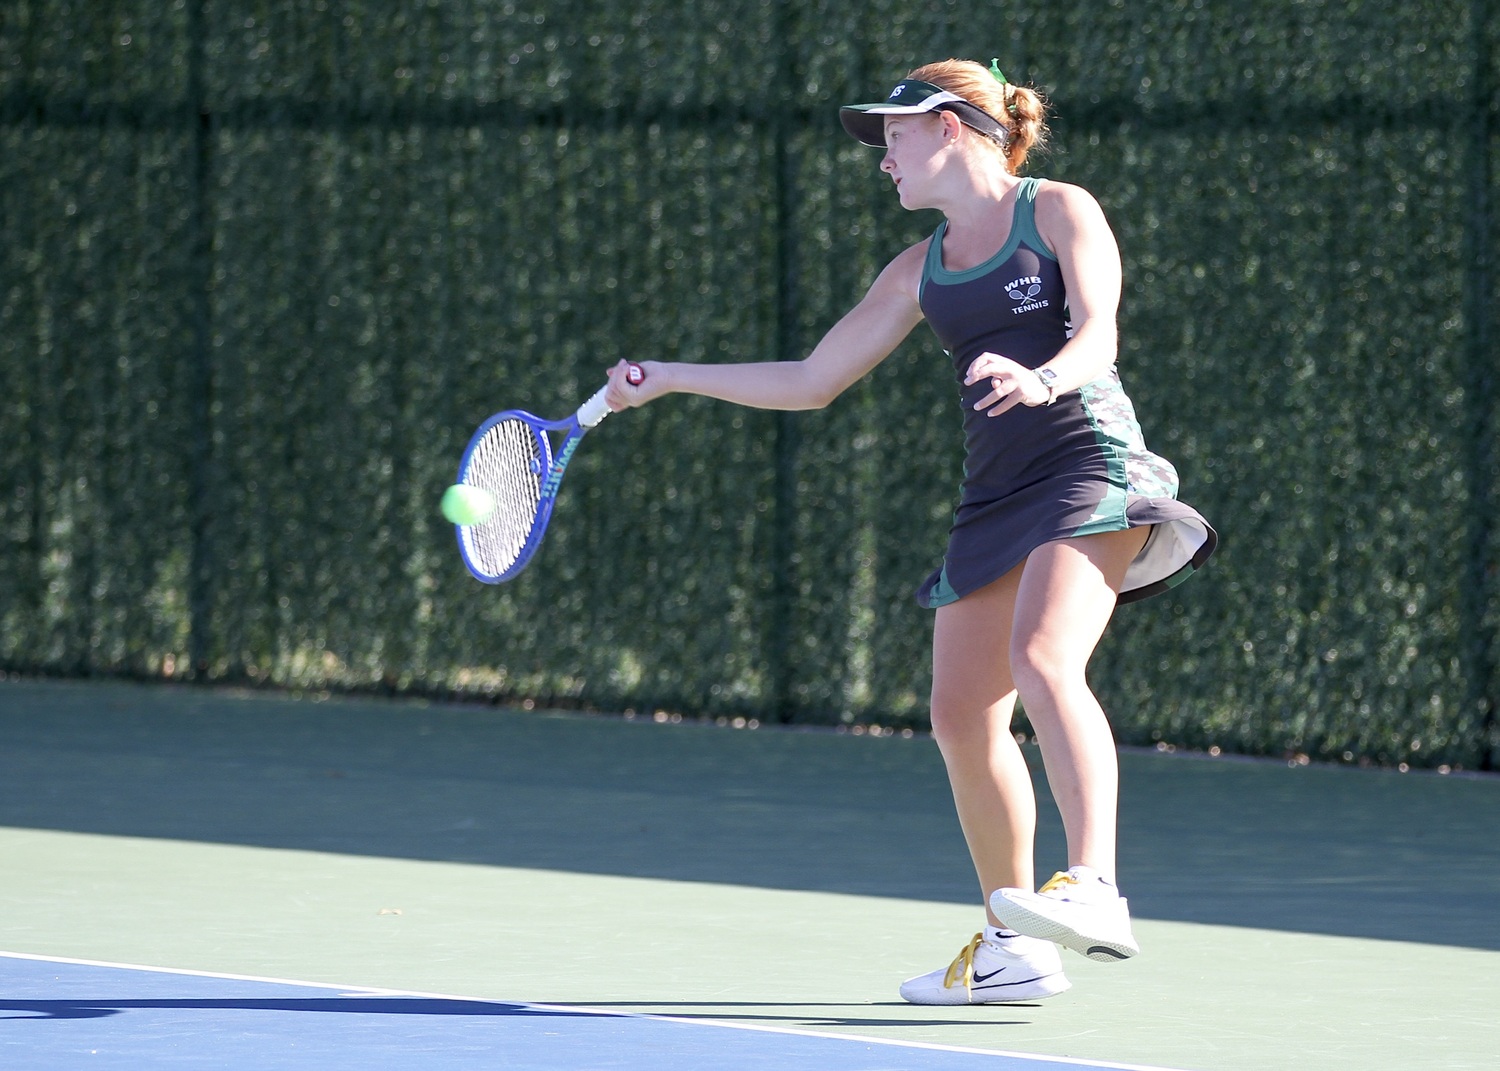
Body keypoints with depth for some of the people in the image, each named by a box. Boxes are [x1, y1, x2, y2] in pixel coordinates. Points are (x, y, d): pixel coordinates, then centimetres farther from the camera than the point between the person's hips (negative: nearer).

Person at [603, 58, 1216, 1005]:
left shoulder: (1060, 212, 2)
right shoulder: (922, 270, 19)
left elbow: (1096, 332, -13)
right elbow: (812, 382, 24)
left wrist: (1042, 379, -36)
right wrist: (667, 379, 21)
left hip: (1088, 459, -7)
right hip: (995, 493, 7)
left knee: (1041, 659, -28)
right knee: (963, 714, -2)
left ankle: (1095, 893, -40)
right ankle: (1015, 951, 8)